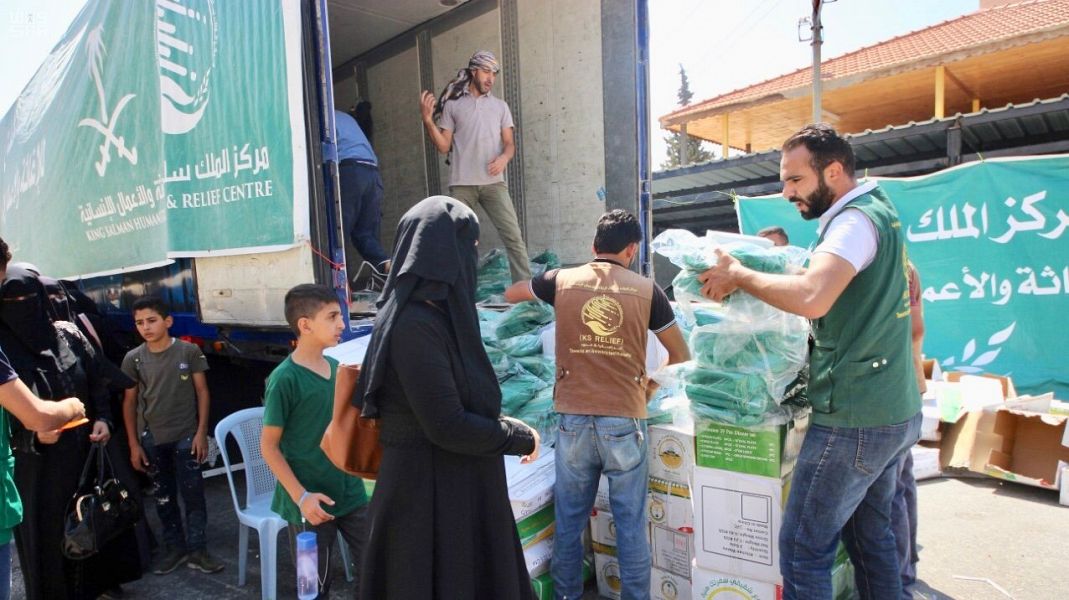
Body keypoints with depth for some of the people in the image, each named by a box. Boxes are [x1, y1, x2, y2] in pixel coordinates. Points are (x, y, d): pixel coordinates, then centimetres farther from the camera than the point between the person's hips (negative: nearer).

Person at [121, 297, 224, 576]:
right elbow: (129, 402, 4)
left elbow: (202, 392, -1)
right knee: (163, 497, 13)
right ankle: (175, 548, 26)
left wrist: (201, 432, -6)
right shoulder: (133, 359, -1)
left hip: (186, 436, -2)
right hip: (151, 439, 2)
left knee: (193, 494, 1)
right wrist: (134, 444, 2)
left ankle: (197, 550, 12)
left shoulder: (189, 352, -7)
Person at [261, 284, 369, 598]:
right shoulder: (285, 379, -16)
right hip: (311, 501, -5)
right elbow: (269, 445, -12)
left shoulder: (336, 368, 3)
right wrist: (301, 497, -17)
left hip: (350, 493, 6)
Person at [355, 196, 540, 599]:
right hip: (430, 493, -9)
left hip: (456, 487, 9)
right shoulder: (414, 325, -23)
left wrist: (502, 427, 12)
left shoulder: (434, 315, 7)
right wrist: (520, 437, -10)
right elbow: (447, 426, -24)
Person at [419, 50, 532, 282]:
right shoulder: (452, 104, 9)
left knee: (513, 235, -7)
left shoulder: (500, 106, 15)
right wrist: (428, 120, -6)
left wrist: (504, 157, -11)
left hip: (493, 182, 1)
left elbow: (509, 143, 11)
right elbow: (444, 146, 7)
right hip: (461, 184, -1)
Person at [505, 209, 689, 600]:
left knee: (569, 520, 14)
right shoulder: (646, 290, 1)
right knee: (630, 523, 9)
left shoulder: (562, 281, 3)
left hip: (573, 418, 1)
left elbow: (510, 295, 22)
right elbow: (680, 355, 9)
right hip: (625, 420, -1)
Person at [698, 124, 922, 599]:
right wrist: (743, 281, 4)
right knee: (871, 534, 20)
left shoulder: (856, 220, -17)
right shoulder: (877, 210, 13)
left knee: (802, 548, -1)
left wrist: (738, 274, -20)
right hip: (894, 412, 10)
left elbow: (811, 298, -34)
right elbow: (821, 286, 16)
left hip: (854, 419, -10)